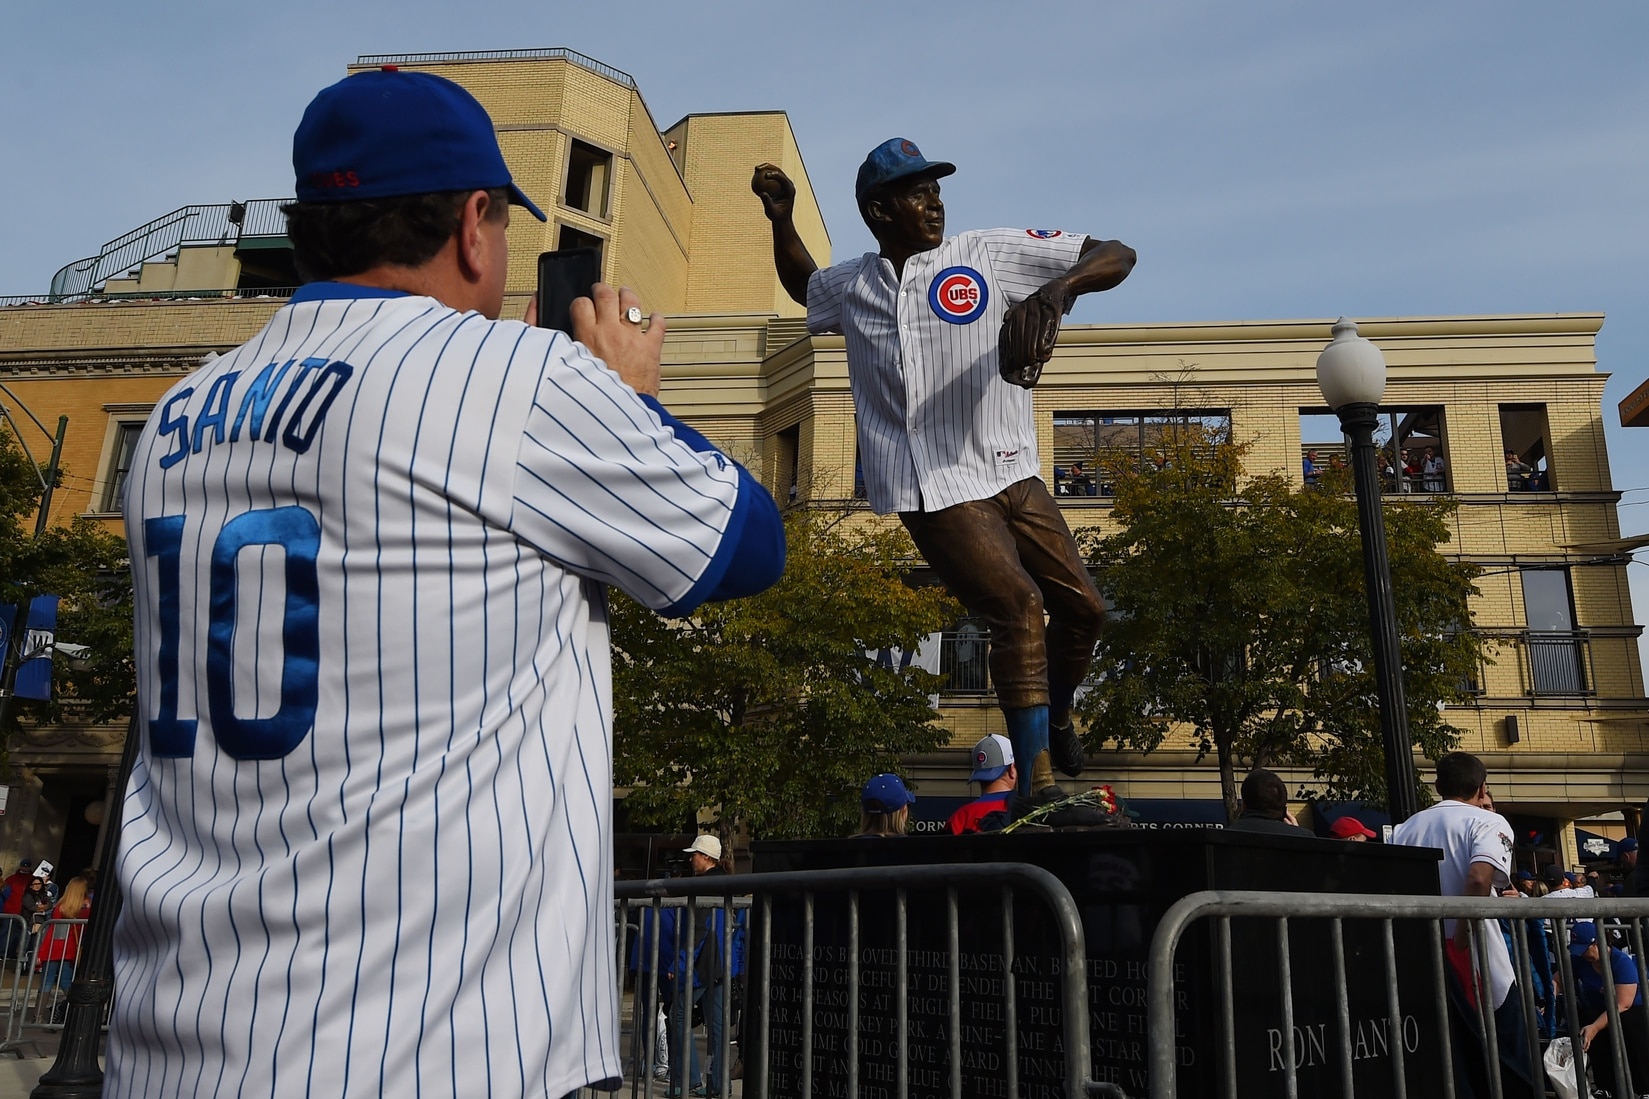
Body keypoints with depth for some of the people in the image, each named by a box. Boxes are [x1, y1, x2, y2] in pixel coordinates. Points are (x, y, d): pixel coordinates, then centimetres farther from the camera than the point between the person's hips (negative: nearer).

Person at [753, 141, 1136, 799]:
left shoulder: (991, 255, 1)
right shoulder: (851, 286, 9)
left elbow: (1116, 255, -3)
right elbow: (804, 288, 35)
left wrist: (1054, 290, -24)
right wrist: (782, 221, 17)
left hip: (1014, 477, 3)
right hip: (934, 490, -2)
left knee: (1083, 609, 6)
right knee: (1018, 612, -17)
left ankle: (1055, 717, 36)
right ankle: (1038, 789, -10)